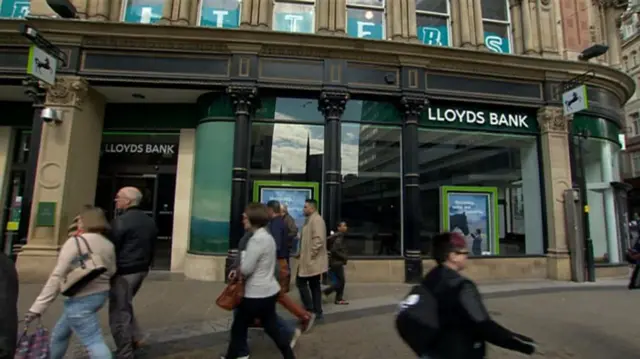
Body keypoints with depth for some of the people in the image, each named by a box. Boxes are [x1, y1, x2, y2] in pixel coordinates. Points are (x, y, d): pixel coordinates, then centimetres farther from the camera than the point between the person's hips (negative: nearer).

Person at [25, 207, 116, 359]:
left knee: (94, 342, -5)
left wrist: (38, 307, -10)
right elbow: (112, 272, 8)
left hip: (81, 299, -8)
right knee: (60, 333, 27)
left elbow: (57, 277, -15)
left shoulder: (75, 242, -14)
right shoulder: (109, 245, 6)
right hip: (100, 295, 8)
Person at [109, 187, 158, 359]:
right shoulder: (149, 221, 10)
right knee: (125, 306, 26)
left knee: (119, 313, 4)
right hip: (141, 270, 8)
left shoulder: (121, 220, -16)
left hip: (124, 272, -8)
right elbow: (152, 247, 15)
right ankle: (136, 337, 24)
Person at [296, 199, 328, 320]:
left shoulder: (316, 219, -18)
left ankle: (310, 310, 7)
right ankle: (317, 311, 22)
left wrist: (311, 254, -21)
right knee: (314, 286, 14)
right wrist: (302, 253, 17)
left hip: (311, 260, -10)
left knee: (301, 282, -1)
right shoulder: (310, 219, 15)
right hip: (310, 260, 10)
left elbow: (318, 239, -27)